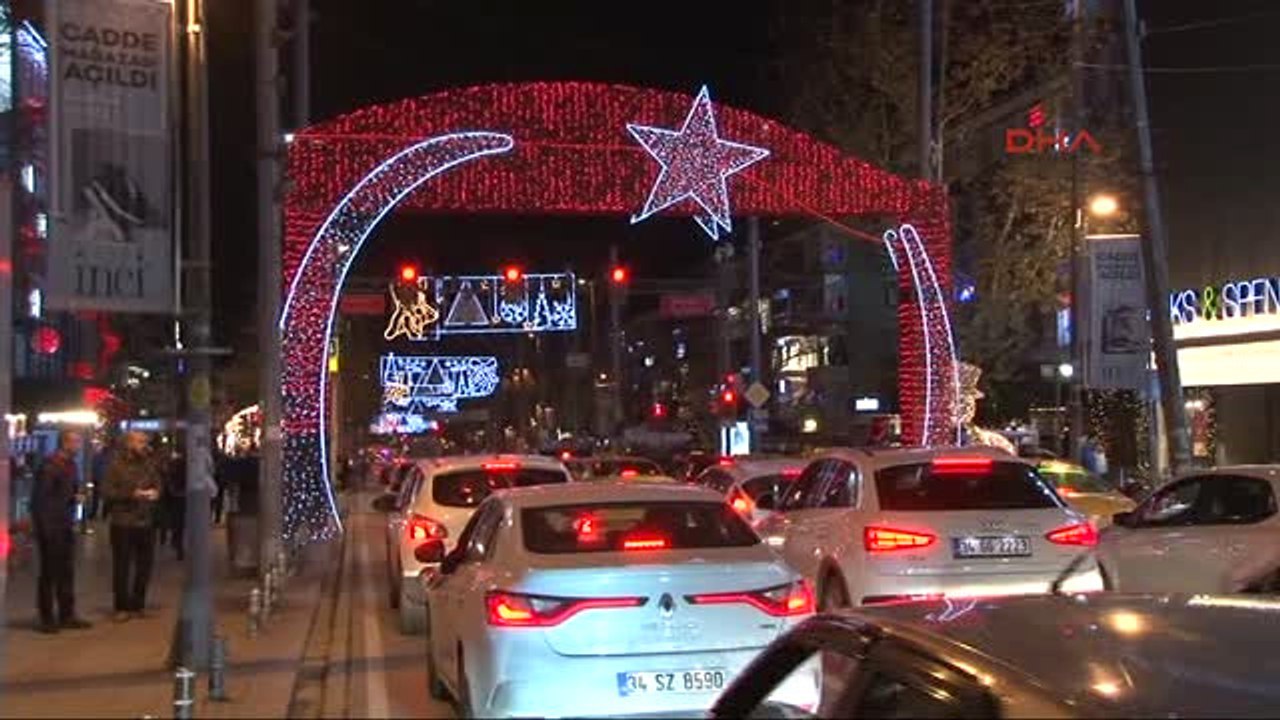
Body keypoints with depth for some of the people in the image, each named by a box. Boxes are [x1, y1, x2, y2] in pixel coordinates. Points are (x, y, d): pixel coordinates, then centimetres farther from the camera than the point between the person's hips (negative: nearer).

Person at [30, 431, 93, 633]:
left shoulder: (70, 465, 10)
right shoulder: (50, 466, -16)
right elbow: (40, 498, -17)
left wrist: (76, 496, 1)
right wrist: (45, 527, -19)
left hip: (65, 526, 8)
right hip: (50, 526, -8)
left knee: (66, 571, 12)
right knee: (49, 572, 0)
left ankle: (67, 615, 20)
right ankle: (47, 618, 8)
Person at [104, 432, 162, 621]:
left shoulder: (149, 464, 8)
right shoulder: (116, 465, -4)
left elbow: (158, 485, 16)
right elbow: (108, 492, -8)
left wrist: (156, 493, -5)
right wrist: (131, 494, -18)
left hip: (146, 522, 4)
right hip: (123, 522, -4)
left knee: (144, 565, 6)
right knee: (122, 566, 0)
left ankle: (138, 605, 19)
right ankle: (122, 607, 9)